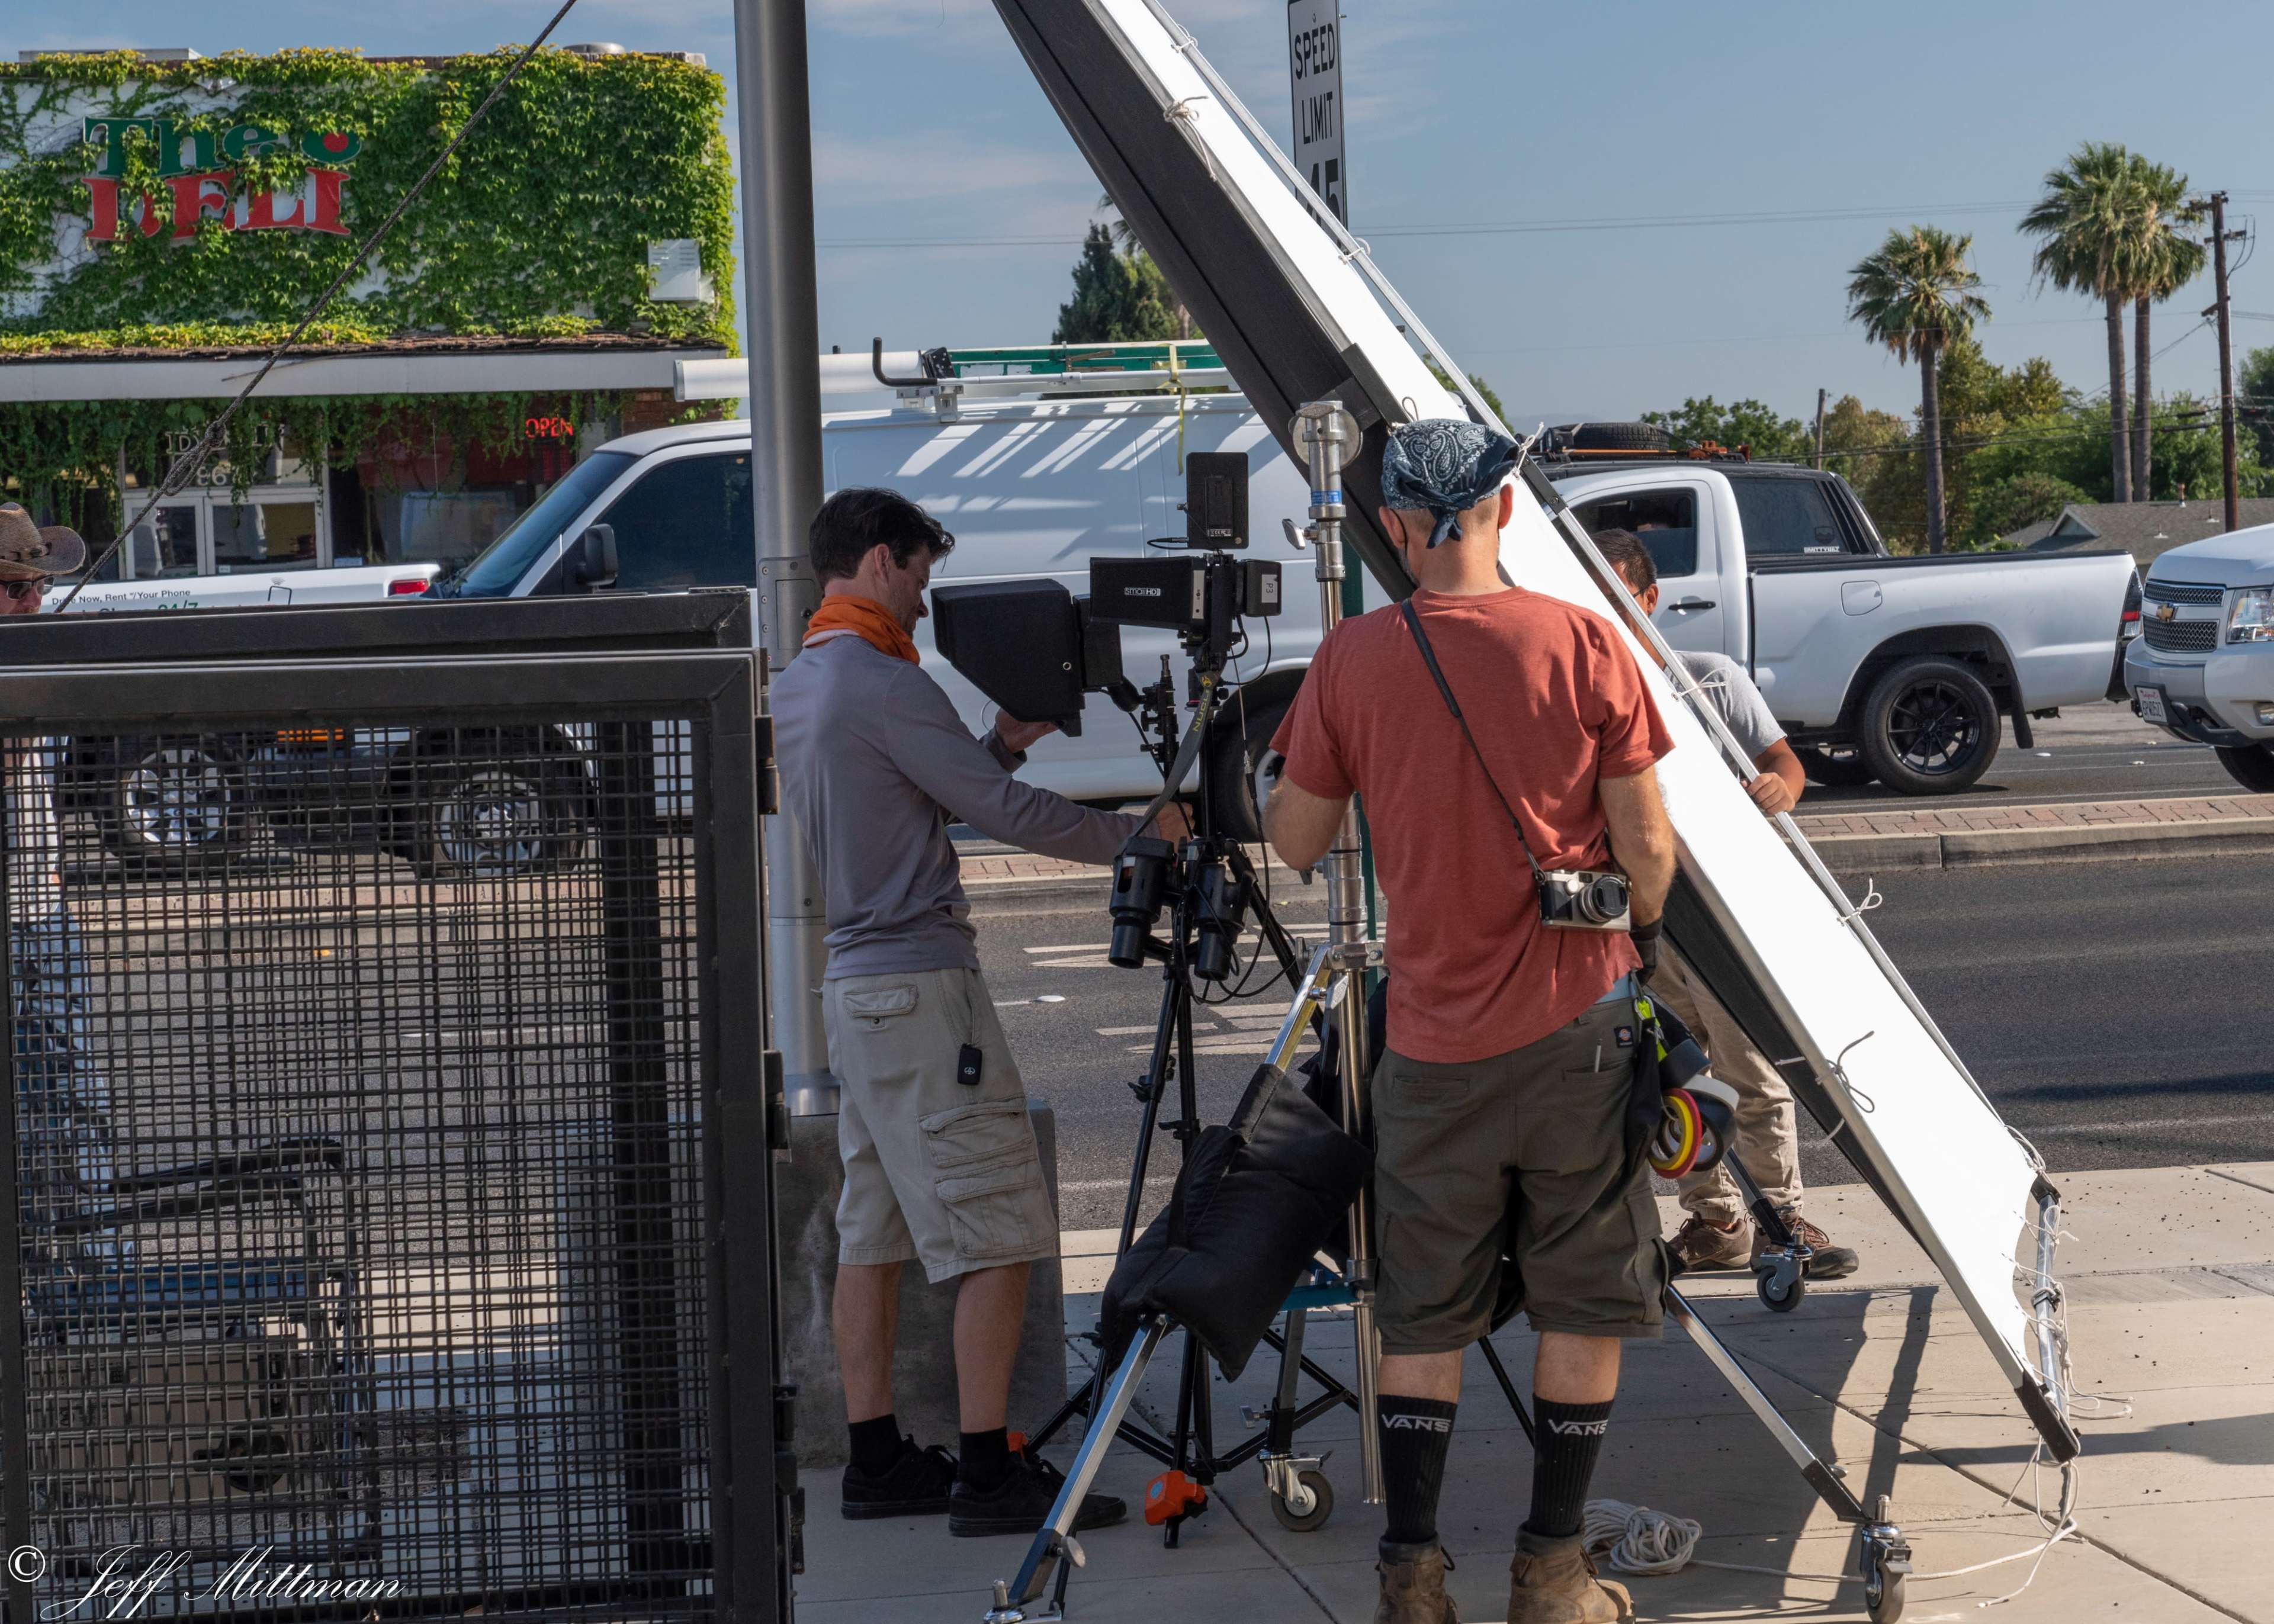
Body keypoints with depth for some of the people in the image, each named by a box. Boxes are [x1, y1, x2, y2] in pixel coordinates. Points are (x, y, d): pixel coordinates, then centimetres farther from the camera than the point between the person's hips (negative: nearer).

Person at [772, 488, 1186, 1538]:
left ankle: (877, 1462, 15)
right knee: (995, 1238, -8)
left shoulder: (797, 689, 14)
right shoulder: (883, 684, -15)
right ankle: (987, 1475, -8)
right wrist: (1135, 836, -4)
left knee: (874, 1235, 12)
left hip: (856, 987, 10)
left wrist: (1007, 740, 11)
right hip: (922, 987, -10)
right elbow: (1004, 812, -15)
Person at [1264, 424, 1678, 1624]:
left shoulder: (1352, 658, -6)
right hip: (1576, 1022, -1)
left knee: (1422, 1320, 11)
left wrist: (1266, 784, 23)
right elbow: (1646, 847, -4)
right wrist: (1641, 935, 15)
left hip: (1432, 1037, 1)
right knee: (1582, 1310, 10)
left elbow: (1297, 842, 3)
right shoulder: (1581, 644, -8)